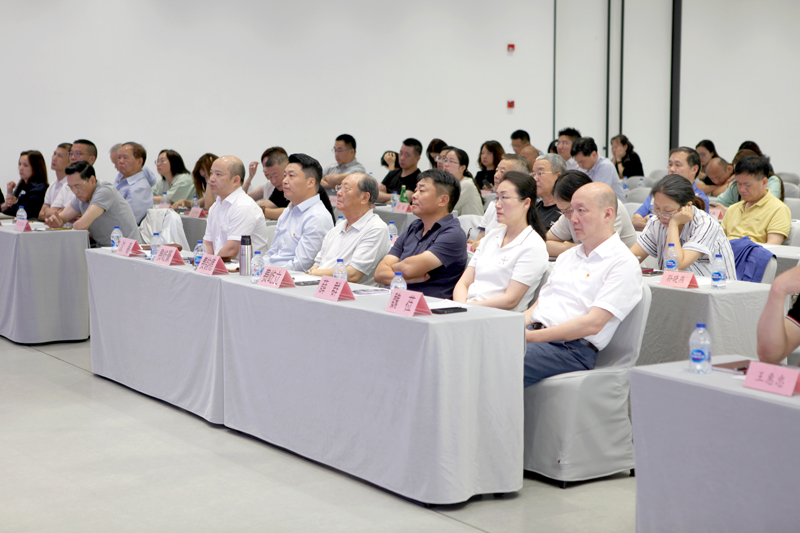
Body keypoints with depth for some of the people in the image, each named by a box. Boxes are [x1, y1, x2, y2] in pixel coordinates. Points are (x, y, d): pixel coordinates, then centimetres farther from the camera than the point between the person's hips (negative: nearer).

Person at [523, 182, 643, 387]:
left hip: (572, 348, -7)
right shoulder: (567, 256, 24)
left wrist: (531, 336, -17)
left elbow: (593, 324, -13)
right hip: (533, 334, 7)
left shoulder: (623, 263, -4)